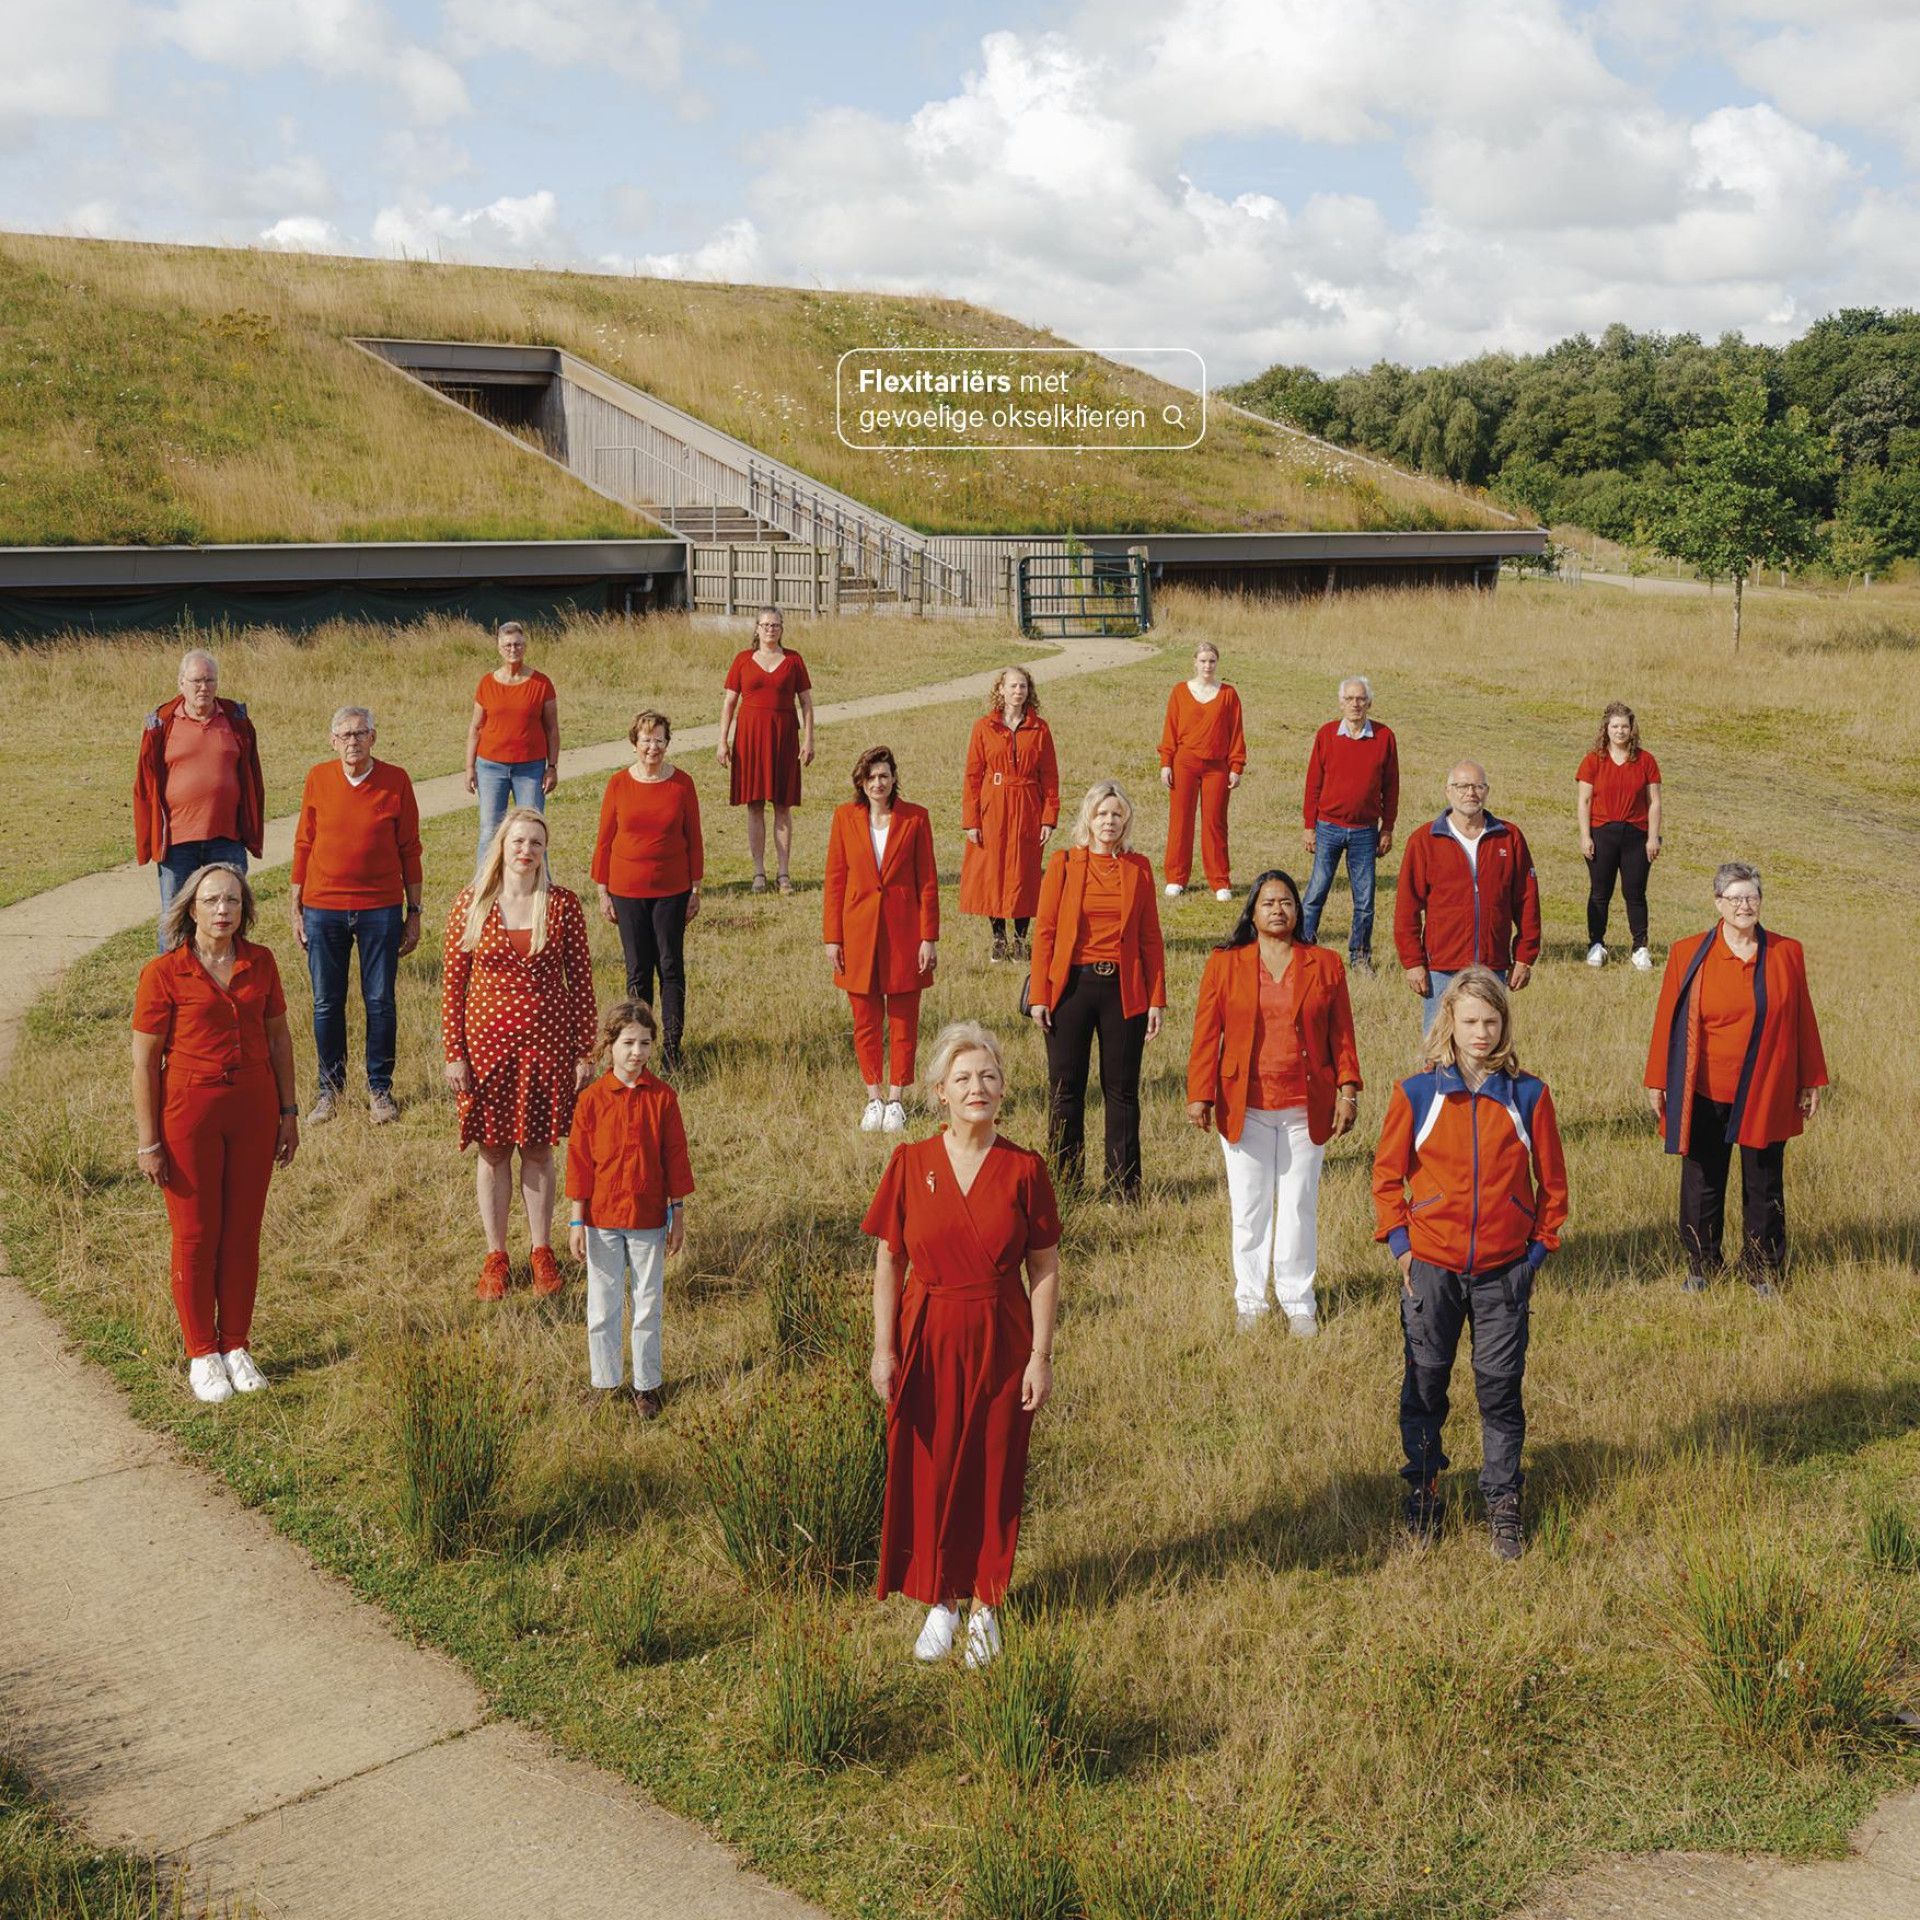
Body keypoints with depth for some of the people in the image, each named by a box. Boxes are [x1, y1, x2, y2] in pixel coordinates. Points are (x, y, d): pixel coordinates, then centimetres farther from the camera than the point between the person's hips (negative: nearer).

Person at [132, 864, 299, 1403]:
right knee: (196, 1236, 6)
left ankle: (236, 1346, 24)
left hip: (253, 1110, 4)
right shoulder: (163, 974, -11)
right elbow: (144, 1062, -9)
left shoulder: (260, 963, 1)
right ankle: (202, 1354, 19)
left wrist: (288, 1111, 9)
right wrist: (148, 1142, -9)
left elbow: (279, 1037, 11)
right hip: (189, 1112, -3)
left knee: (243, 1232, 10)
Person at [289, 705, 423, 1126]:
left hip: (380, 908, -1)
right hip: (323, 908, 1)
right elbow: (303, 844, 7)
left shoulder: (395, 780, -3)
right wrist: (295, 909, 6)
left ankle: (380, 1089, 19)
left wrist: (414, 912, 2)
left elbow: (409, 849, 3)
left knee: (380, 1001, 5)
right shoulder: (319, 779, 0)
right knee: (326, 1003, 7)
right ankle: (330, 1088, 21)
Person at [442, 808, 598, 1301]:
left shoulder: (562, 906, -3)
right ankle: (495, 1257, 21)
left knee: (538, 1148, 10)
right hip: (487, 1043, 0)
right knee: (493, 1150, 8)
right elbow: (452, 981, 0)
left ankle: (542, 1252, 24)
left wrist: (585, 1052, 0)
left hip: (547, 1043, 0)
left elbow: (581, 981, 1)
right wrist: (453, 1052, -4)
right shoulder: (471, 903, -4)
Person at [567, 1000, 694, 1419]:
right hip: (602, 1218, 0)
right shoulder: (592, 1099, -7)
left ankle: (646, 1385, 21)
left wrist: (678, 1214, 2)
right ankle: (605, 1384, 22)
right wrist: (576, 1220, -4)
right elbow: (579, 1161, -3)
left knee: (648, 1306, 9)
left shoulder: (662, 1097, -4)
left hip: (648, 1218, 0)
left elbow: (675, 1156, 1)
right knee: (603, 1306, 9)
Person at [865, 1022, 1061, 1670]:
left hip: (1000, 1342, 0)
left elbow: (1045, 1270, -2)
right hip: (928, 1341, 0)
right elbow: (888, 1263, 1)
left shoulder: (1023, 1170, -5)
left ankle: (984, 1605, 24)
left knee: (995, 1475, 8)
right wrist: (883, 1348, -3)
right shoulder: (911, 1163, -4)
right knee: (927, 1474, 6)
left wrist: (1040, 1356, -6)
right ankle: (939, 1603, 24)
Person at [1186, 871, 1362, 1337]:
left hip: (1306, 1108, 1)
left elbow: (1342, 1035, 5)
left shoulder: (1325, 965, 5)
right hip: (1245, 1106, -1)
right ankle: (1250, 1303, 18)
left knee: (1300, 1207, 7)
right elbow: (1206, 1034, -1)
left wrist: (1348, 1091, -3)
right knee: (1249, 1209, 6)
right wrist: (1200, 1094, -6)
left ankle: (1298, 1303, 19)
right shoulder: (1224, 963, 1)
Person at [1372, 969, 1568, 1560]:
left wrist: (1539, 1246, 1)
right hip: (1431, 1266, 0)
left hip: (1505, 1270, 0)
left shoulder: (1528, 1095, -1)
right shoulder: (1416, 1094, -2)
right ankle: (1422, 1496, 23)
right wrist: (1400, 1243, -3)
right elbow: (1388, 1174, 4)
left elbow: (1551, 1180, 6)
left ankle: (1503, 1504, 18)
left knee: (1500, 1389, 5)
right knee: (1424, 1385, 8)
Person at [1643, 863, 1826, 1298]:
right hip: (1705, 1095, -1)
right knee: (1701, 1185, 9)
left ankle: (1764, 1272, 24)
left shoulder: (1786, 954, 1)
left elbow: (1802, 1020, 6)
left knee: (1764, 1187, 10)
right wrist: (1656, 1082, 1)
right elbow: (1667, 1020, 1)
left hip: (1766, 1097, 1)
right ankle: (1700, 1269, 24)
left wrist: (1810, 1081, 7)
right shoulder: (1688, 954, -3)